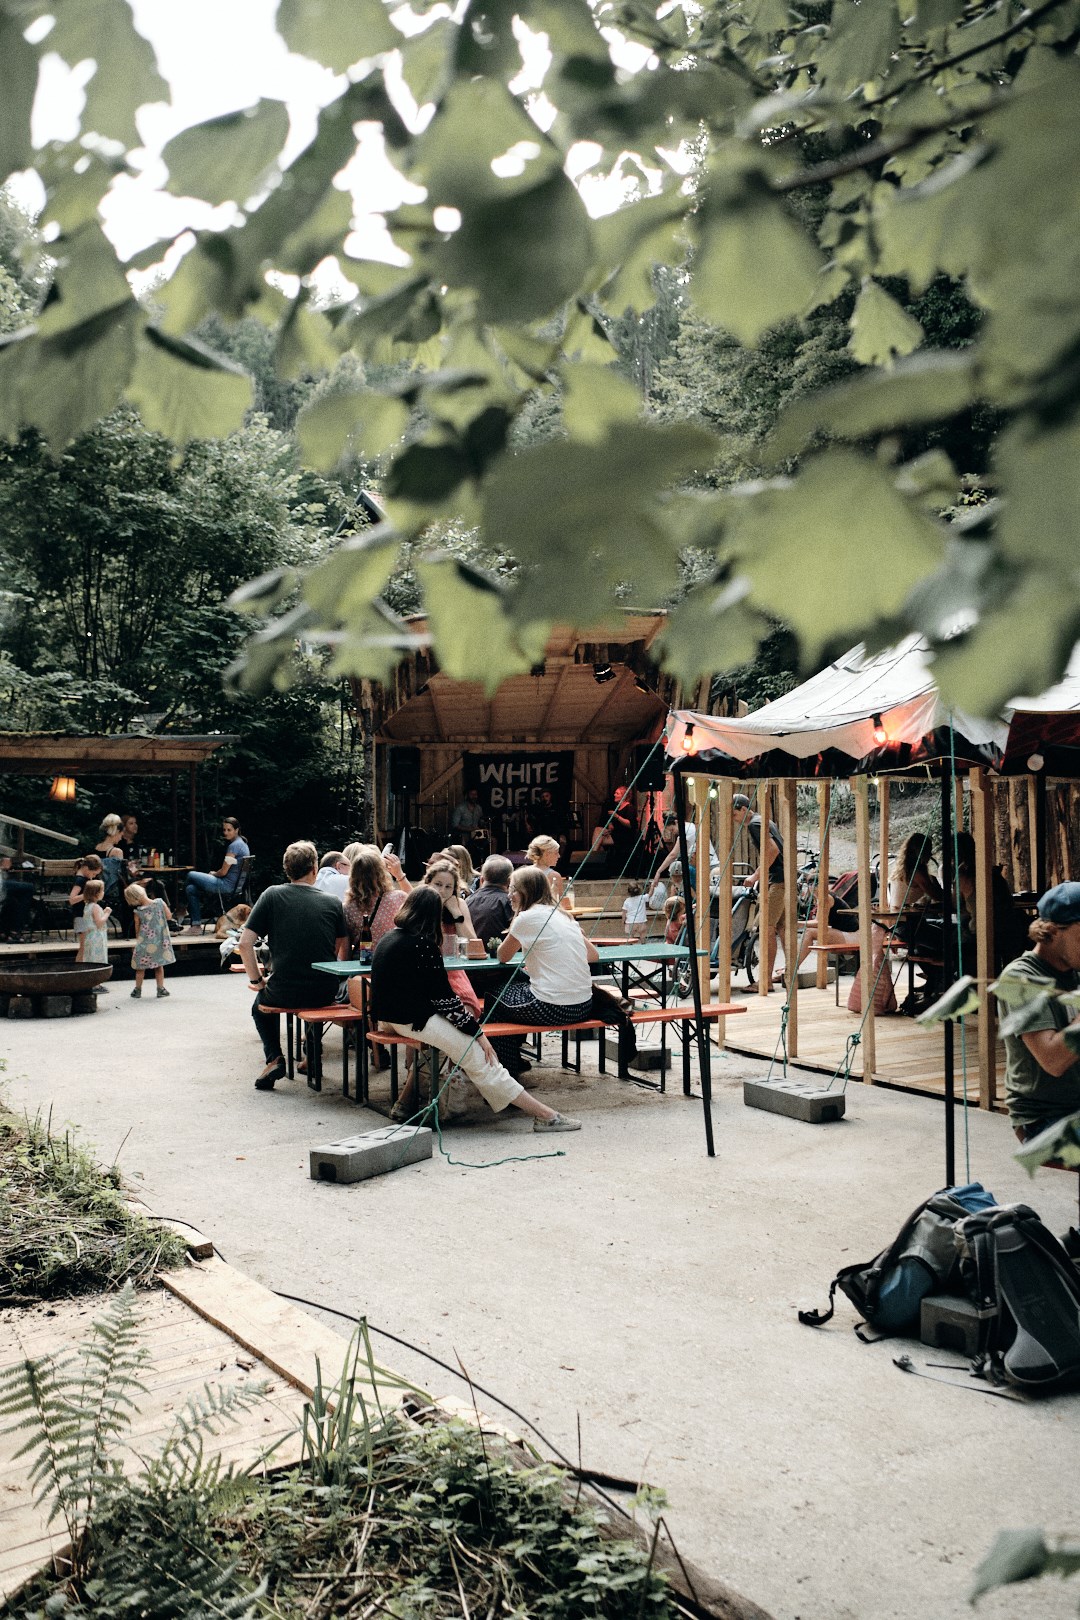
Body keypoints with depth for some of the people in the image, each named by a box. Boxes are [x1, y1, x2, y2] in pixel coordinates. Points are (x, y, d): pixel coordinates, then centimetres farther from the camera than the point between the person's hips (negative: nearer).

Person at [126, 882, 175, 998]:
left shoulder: (138, 912, -15)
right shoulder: (160, 903, -11)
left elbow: (137, 929, -5)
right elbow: (169, 916, -1)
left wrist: (138, 939, 10)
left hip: (144, 942, -2)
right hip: (160, 941, 2)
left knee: (140, 967, 14)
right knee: (159, 966, 16)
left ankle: (138, 990, 21)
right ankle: (161, 989, 18)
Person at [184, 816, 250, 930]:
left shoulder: (234, 846, -17)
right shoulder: (242, 843, 14)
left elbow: (223, 872, -17)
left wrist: (212, 874, 3)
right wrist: (215, 874, 11)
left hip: (227, 886, -10)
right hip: (235, 885, 10)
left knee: (191, 875, 3)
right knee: (192, 889, 10)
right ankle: (196, 924, 8)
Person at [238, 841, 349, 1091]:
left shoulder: (272, 895, -4)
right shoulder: (332, 903, 1)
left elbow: (244, 943, -7)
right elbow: (344, 949, 7)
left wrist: (256, 980, 4)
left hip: (283, 992, -2)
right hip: (323, 993, 2)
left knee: (261, 1004, 32)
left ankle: (274, 1057, 11)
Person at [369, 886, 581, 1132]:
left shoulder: (389, 938, 11)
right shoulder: (423, 944, -15)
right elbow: (443, 999, -14)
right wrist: (477, 1031, -8)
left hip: (389, 1013, 9)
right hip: (411, 1019, -9)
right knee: (476, 1054, -9)